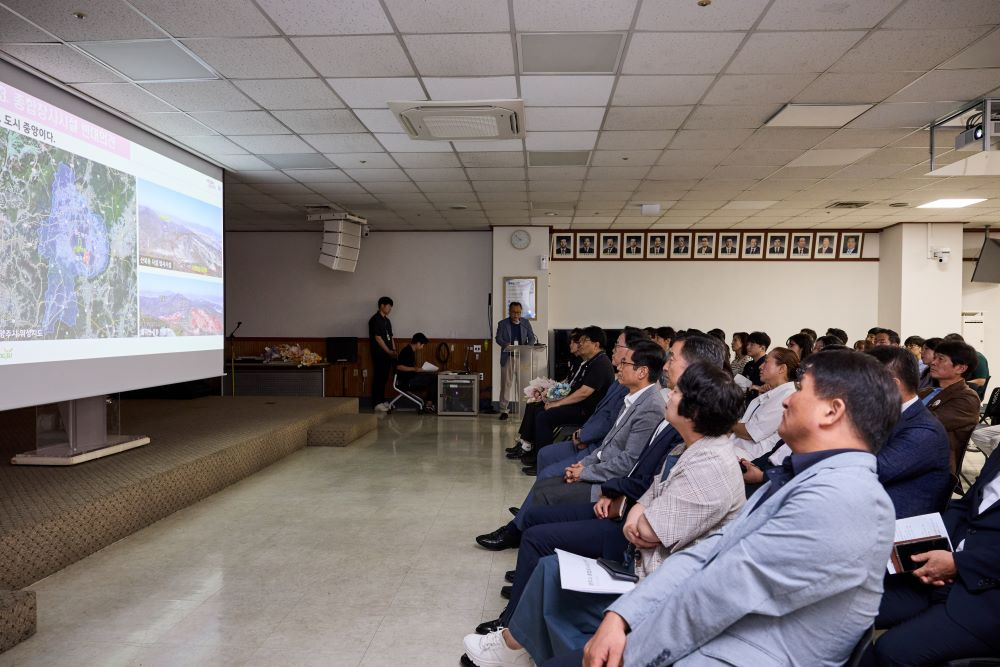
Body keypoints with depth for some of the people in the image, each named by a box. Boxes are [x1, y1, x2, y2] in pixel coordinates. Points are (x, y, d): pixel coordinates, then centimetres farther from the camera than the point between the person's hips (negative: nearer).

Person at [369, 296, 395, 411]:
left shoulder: (387, 320, 17)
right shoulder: (375, 320, -11)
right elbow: (378, 338, -15)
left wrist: (394, 350, 7)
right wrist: (389, 351, -14)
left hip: (387, 354, 8)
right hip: (379, 354, -8)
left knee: (384, 378, 11)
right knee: (378, 378, -6)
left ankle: (382, 400, 17)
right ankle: (376, 403, -2)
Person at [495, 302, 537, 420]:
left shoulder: (526, 323, 10)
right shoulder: (502, 324, 5)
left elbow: (532, 337, 8)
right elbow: (498, 338, -1)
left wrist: (527, 347, -13)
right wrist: (506, 345, -22)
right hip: (508, 357, -1)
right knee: (506, 383, -2)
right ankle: (504, 410, 3)